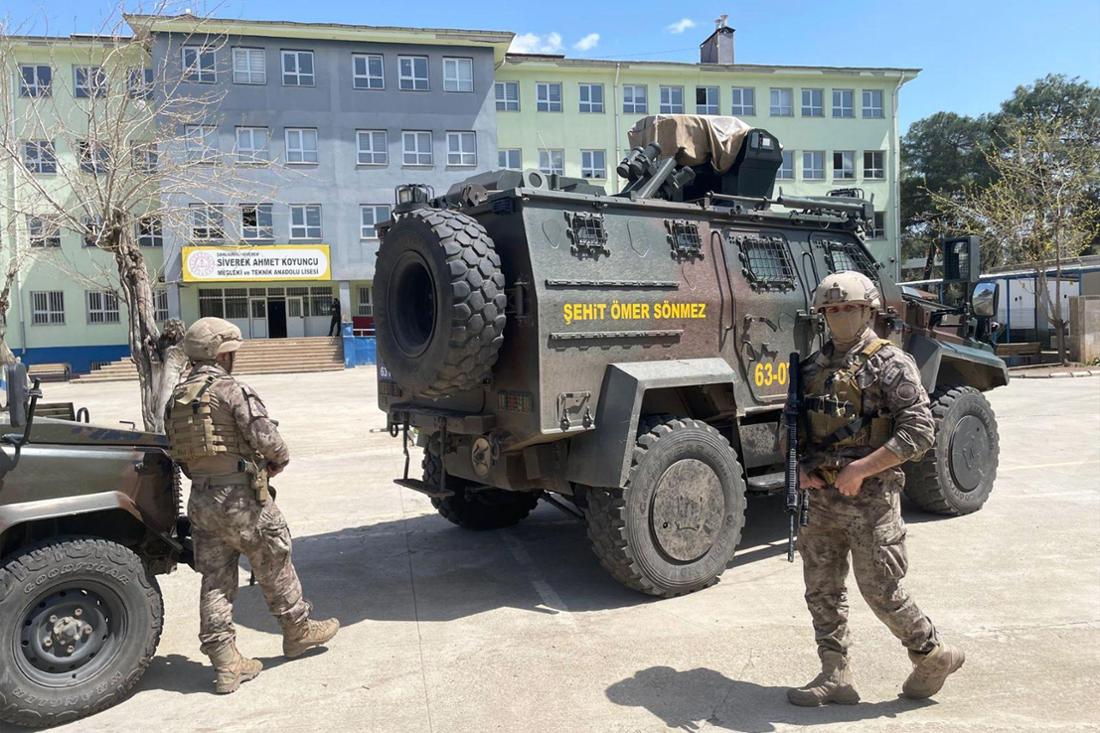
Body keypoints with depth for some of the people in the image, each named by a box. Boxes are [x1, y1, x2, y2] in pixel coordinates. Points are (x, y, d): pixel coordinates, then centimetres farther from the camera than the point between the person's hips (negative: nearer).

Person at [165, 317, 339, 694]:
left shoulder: (176, 398, 10)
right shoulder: (231, 391, -14)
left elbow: (178, 453, 12)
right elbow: (267, 438, -21)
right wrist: (279, 461, -1)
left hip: (201, 500, 7)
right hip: (240, 497, -7)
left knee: (215, 579, 10)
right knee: (275, 566, 11)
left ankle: (225, 663, 14)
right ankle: (298, 631, 27)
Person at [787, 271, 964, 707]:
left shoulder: (890, 364, -7)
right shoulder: (814, 366, 11)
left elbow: (920, 431, -14)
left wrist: (861, 468, -19)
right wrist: (799, 466, 0)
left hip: (871, 497, -6)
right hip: (821, 497, 6)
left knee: (880, 590, 1)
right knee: (822, 590, 10)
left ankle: (934, 657, 27)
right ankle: (835, 677, 22)